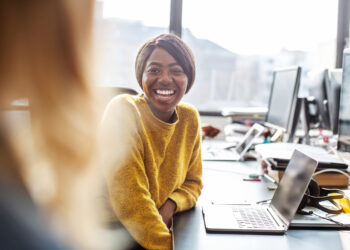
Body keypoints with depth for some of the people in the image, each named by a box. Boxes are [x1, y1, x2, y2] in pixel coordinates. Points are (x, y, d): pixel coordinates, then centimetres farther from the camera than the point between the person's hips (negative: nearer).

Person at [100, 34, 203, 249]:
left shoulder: (189, 118, 1)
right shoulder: (123, 112, -16)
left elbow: (193, 182, 10)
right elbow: (129, 198, -20)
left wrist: (171, 204, -9)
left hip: (162, 230, 6)